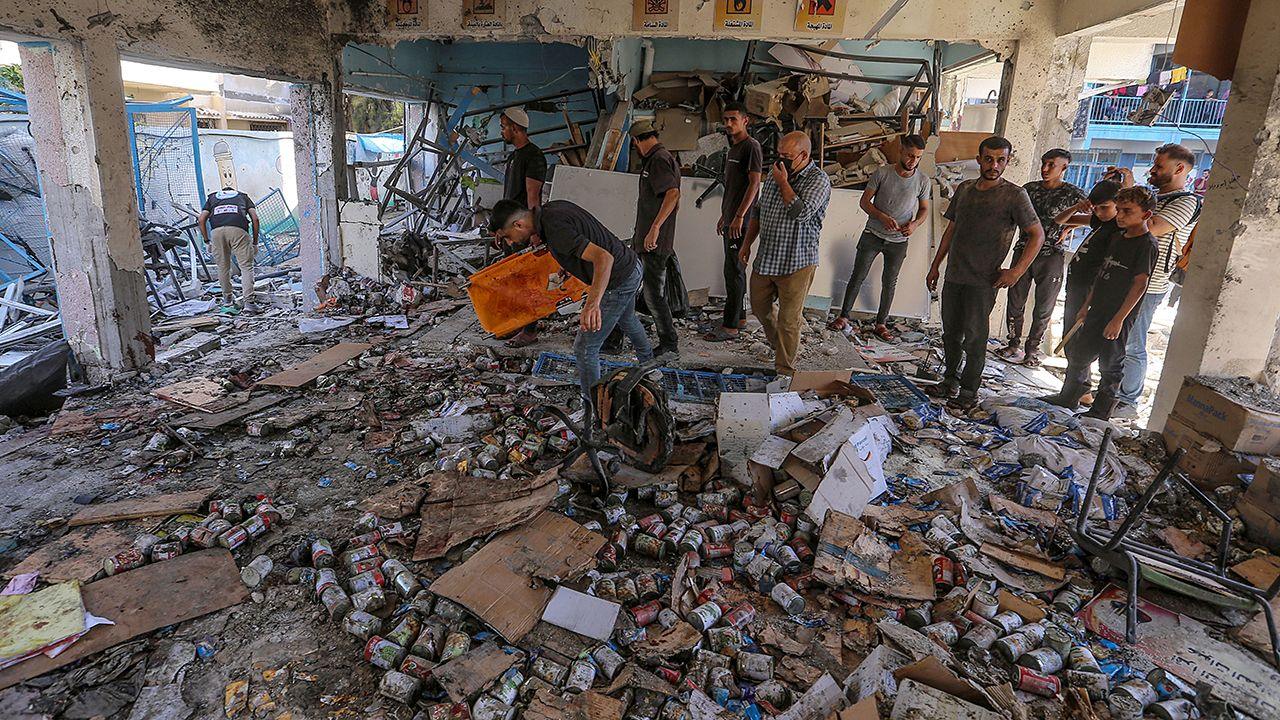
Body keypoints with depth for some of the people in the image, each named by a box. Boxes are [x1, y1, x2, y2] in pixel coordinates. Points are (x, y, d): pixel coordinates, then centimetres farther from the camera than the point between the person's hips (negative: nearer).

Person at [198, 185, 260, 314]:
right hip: (238, 229, -2)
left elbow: (201, 220, 19)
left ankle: (227, 300, 28)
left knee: (223, 267, 16)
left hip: (217, 230, 2)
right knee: (246, 266, 0)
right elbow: (255, 218, 15)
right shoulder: (243, 196, 32)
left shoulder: (212, 197, 34)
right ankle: (248, 302, -11)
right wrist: (255, 242, 19)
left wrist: (207, 241, 26)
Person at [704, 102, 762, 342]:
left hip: (741, 221, -10)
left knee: (734, 271, -9)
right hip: (731, 220, 10)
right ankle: (739, 317, 24)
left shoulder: (751, 146, -10)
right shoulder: (733, 148, 19)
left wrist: (739, 216, -23)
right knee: (735, 270, 14)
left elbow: (754, 183, -18)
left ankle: (730, 327, -6)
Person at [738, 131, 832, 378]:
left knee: (788, 319, 1)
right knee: (759, 306, 21)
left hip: (796, 263, -7)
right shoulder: (776, 171, 9)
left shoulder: (819, 180, -12)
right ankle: (778, 344, 45)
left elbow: (801, 213, -29)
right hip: (765, 258, 7)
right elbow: (759, 210, 18)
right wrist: (747, 243, 16)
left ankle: (784, 369, 15)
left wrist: (783, 183, -18)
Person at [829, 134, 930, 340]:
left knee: (889, 282, 10)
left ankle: (881, 323, 21)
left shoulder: (923, 181, -5)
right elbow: (864, 201, -7)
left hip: (899, 241, 2)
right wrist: (883, 217, -23)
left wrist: (914, 224, -16)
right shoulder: (882, 173, -11)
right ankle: (844, 316, 15)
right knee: (858, 276, 4)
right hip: (873, 235, -1)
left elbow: (924, 209, 6)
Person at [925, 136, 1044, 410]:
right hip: (953, 276, 5)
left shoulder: (1014, 195, -6)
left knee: (974, 337, 0)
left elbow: (1037, 235, -6)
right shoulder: (964, 189, 10)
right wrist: (935, 266, 17)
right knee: (951, 332, 13)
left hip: (983, 282, -5)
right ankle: (950, 380, 28)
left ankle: (969, 391, 11)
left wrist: (1017, 271, -16)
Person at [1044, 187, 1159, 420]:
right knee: (1077, 353, 15)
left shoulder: (1146, 245, -14)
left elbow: (1139, 285, -18)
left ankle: (1100, 413, 17)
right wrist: (1086, 305, 16)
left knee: (1110, 365, 4)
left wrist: (1118, 319, -20)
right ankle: (1068, 398, 31)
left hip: (1119, 317, -8)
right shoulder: (1118, 237, 11)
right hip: (1098, 310, 8)